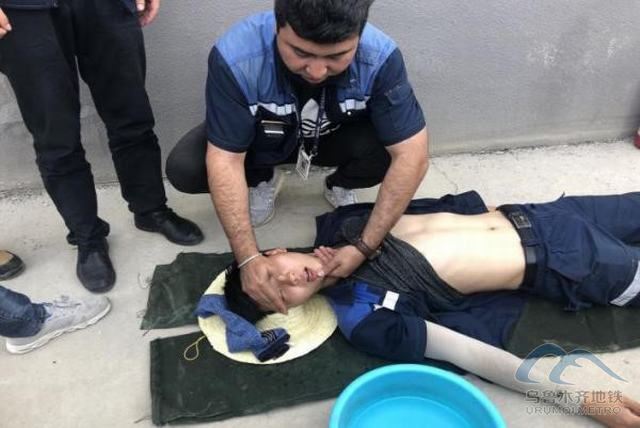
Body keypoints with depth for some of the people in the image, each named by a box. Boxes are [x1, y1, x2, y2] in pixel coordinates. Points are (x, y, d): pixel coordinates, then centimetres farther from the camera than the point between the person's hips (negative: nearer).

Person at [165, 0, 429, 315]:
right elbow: (225, 161, -31)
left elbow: (412, 156, -30)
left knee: (389, 149, -30)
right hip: (262, 142, 0)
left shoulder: (380, 57, -32)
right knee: (183, 168, -24)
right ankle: (263, 181, 8)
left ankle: (339, 186, 5)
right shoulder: (235, 57, -35)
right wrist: (248, 258, -37)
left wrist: (364, 247, -34)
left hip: (335, 139, 0)